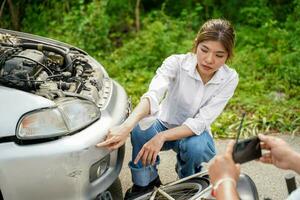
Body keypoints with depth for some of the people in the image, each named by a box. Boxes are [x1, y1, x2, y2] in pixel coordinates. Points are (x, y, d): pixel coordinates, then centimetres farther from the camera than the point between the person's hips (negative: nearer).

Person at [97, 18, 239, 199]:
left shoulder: (229, 79, -18)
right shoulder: (176, 63, -22)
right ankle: (145, 183, -7)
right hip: (164, 123, 0)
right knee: (141, 127, -34)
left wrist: (161, 137, -40)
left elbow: (201, 122, -25)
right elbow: (153, 95, -41)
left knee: (196, 147, -35)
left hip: (193, 132, 1)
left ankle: (187, 181, 1)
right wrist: (126, 127, -60)